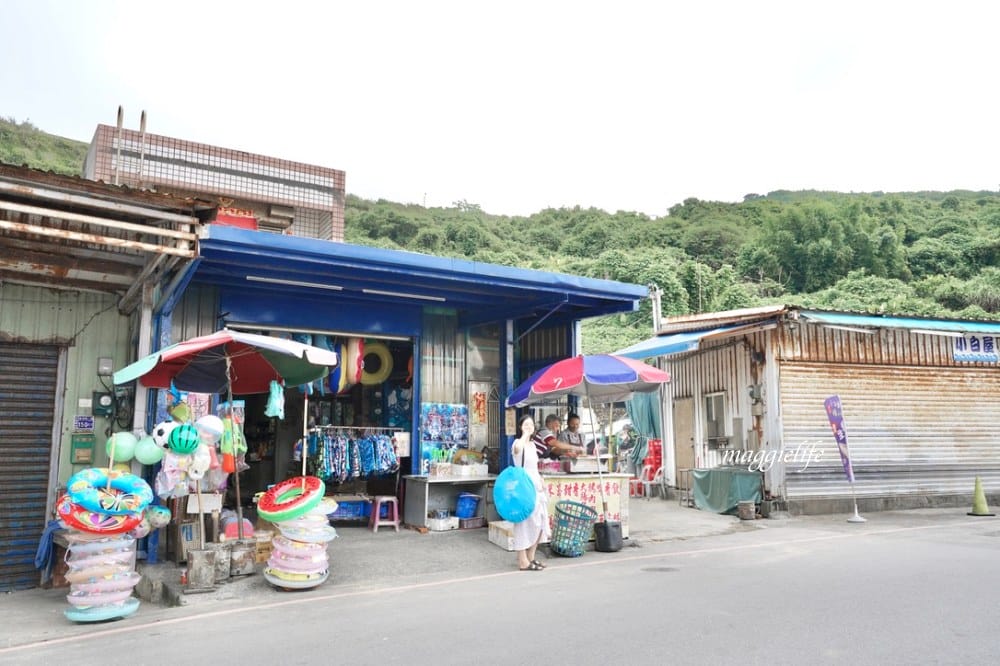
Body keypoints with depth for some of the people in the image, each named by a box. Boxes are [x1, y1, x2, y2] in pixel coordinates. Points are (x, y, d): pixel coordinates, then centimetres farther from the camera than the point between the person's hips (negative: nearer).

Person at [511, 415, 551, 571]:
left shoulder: (532, 445, 16)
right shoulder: (517, 443, -10)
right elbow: (517, 448, -38)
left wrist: (541, 482, 11)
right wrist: (524, 434, -23)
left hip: (536, 488, 9)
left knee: (539, 524, 12)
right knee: (525, 524, -6)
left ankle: (530, 557, 23)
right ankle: (523, 561, -1)